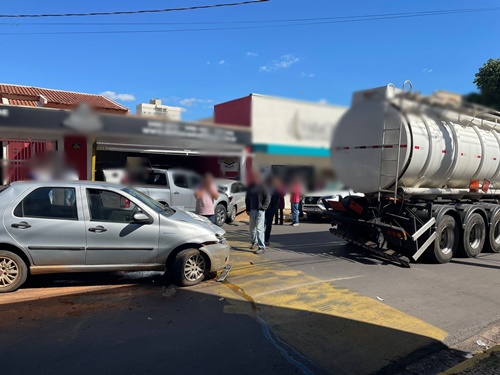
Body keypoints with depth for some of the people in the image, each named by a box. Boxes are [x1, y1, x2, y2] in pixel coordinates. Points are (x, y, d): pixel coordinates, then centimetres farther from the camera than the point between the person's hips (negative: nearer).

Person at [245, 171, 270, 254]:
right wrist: (248, 209, 10)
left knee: (259, 228, -10)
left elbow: (267, 198, -8)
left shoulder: (262, 187, -6)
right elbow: (247, 199, 17)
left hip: (260, 210, -6)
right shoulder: (250, 187, 10)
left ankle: (262, 247, -7)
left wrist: (263, 208, -14)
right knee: (252, 228, 14)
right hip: (252, 210, 6)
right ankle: (254, 242, 34)